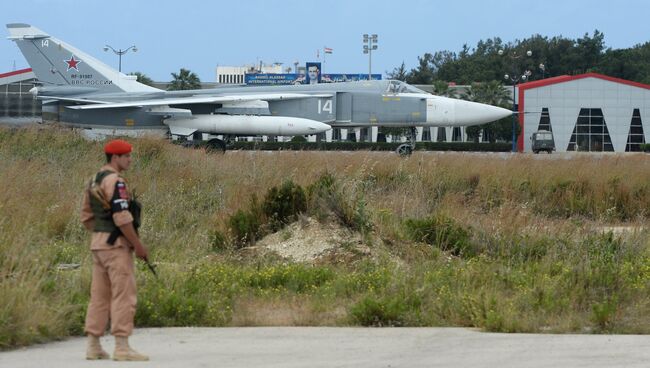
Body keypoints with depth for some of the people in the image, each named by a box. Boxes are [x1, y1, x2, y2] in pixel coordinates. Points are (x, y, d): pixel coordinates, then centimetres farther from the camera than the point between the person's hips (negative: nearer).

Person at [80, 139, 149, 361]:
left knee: (100, 295, 10)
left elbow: (87, 217, 19)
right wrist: (138, 245, -14)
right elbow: (122, 217, -21)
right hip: (116, 244, -9)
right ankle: (122, 347, -10)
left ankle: (93, 346, 11)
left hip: (98, 243, 9)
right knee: (124, 295, -7)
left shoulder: (94, 181, 15)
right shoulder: (114, 181, -14)